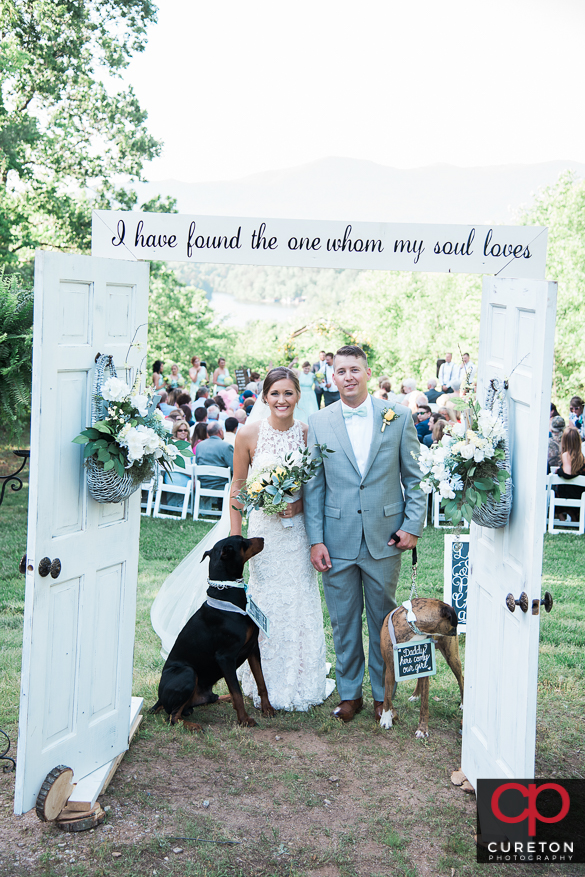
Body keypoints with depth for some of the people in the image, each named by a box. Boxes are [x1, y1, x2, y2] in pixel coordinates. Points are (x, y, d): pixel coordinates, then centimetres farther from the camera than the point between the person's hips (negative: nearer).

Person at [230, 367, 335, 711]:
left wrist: (302, 504, -14)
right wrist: (235, 537, -2)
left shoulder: (308, 432, -4)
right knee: (267, 602, 6)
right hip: (264, 526, -1)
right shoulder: (249, 434, -8)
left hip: (299, 529, 1)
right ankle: (268, 683, 21)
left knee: (300, 601, 7)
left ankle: (301, 680, 24)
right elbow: (238, 486, -1)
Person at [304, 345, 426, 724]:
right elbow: (313, 486, 3)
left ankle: (383, 695, 25)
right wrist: (315, 539, -2)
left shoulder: (399, 416, 0)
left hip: (385, 539, 0)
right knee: (344, 622, 10)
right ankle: (349, 693, 25)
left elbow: (415, 477, 4)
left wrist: (413, 525, -4)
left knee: (384, 621, 11)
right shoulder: (319, 423, 2)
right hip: (338, 541, 1)